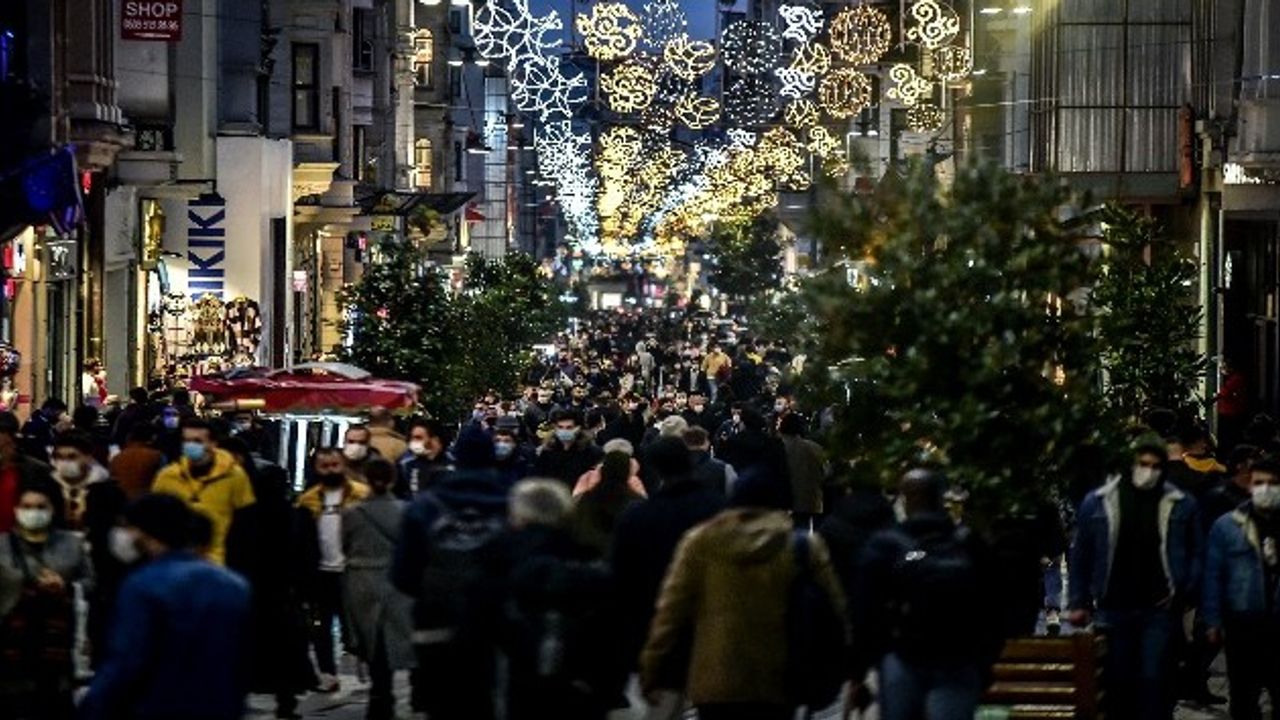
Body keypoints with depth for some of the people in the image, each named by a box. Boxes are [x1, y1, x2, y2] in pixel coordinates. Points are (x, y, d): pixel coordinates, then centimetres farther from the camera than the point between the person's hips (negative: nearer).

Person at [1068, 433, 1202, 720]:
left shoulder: (1181, 505, 2)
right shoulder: (1098, 502, 3)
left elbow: (1196, 554, 8)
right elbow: (1080, 555, 9)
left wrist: (1184, 592, -6)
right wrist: (1079, 602, 5)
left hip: (1160, 610, -1)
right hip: (1115, 609, 1)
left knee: (1154, 680, -8)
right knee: (1118, 683, 7)